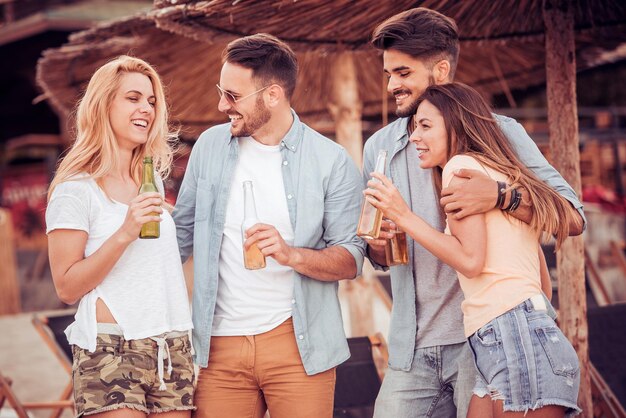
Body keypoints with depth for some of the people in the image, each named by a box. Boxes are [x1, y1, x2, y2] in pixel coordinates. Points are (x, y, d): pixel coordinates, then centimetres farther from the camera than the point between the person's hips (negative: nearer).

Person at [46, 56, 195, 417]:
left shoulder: (152, 181, 17)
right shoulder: (75, 190, -4)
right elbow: (67, 287, -9)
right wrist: (125, 234, -19)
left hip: (173, 349, 6)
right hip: (111, 350, -6)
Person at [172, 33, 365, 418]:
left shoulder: (332, 162, -3)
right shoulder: (210, 146, 6)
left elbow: (351, 260, -3)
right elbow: (183, 231, 15)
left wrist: (292, 255, -21)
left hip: (297, 345, -2)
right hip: (220, 343, 3)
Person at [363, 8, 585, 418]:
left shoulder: (499, 133, -2)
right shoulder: (380, 148, 11)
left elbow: (572, 218, -10)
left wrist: (500, 196, -26)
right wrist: (378, 243, -7)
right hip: (412, 349, 4)